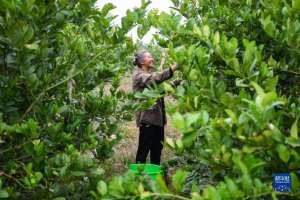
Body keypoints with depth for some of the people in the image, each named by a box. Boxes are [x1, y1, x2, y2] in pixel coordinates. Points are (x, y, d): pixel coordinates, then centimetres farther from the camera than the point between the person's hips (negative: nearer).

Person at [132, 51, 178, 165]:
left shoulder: (151, 74, 19)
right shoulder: (138, 75, -8)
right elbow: (156, 78, -26)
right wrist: (174, 67, -31)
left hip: (158, 116, 9)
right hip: (147, 117, -8)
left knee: (157, 147, 14)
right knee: (144, 148, -2)